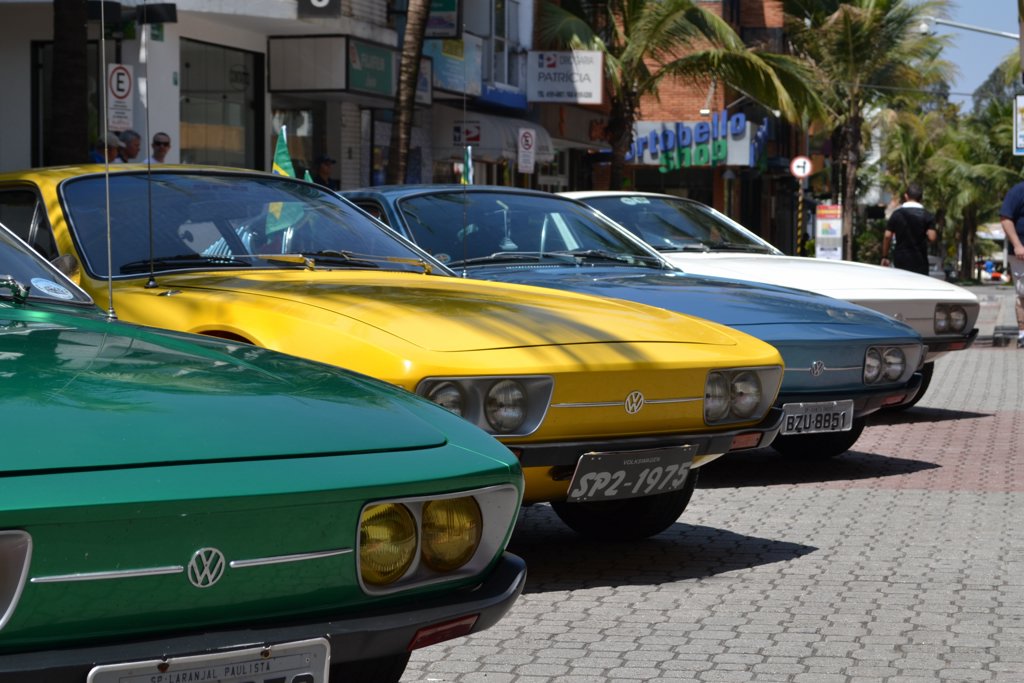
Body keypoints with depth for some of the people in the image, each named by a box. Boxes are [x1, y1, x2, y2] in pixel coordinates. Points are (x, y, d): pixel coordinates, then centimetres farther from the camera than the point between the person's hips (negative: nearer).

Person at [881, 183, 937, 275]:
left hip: (900, 258, 2)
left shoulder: (897, 214, 0)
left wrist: (884, 257, 5)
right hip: (919, 259, -2)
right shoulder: (927, 215, -4)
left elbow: (887, 236, -3)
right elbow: (932, 237, -12)